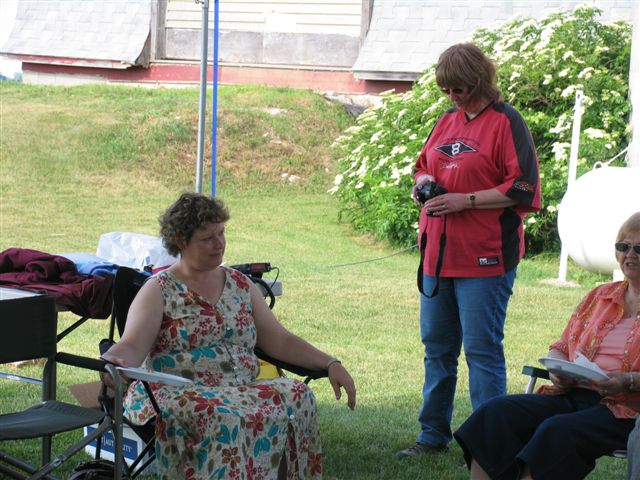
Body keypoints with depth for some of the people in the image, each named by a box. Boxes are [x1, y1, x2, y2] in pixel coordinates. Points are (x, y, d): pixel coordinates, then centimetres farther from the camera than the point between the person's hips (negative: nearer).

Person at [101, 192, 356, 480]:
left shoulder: (240, 285, 17)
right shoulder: (159, 291, 3)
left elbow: (279, 341, 16)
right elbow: (132, 347, -9)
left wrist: (330, 364, 3)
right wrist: (111, 362, -33)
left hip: (241, 391, 5)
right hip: (177, 394, -5)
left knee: (297, 398, -25)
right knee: (224, 418, -38)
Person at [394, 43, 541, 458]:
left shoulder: (506, 123, -8)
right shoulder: (447, 122, 14)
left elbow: (523, 190, -13)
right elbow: (424, 165, 27)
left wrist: (466, 200, -17)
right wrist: (423, 180, 4)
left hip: (485, 259, -8)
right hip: (439, 253, 8)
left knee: (482, 349, -5)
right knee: (436, 346, 13)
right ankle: (433, 435, 24)